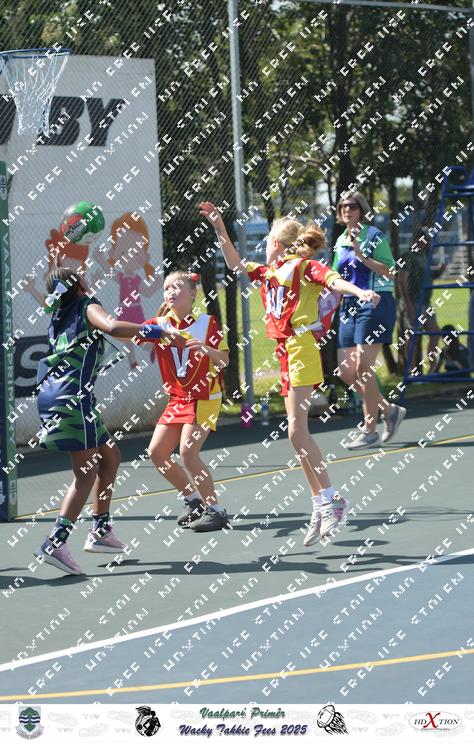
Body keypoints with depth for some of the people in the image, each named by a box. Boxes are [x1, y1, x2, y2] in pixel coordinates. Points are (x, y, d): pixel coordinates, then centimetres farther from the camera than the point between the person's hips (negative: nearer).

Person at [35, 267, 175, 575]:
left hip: (52, 396, 9)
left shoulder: (59, 318, 21)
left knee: (110, 456, 20)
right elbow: (112, 327, -22)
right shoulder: (88, 307, -1)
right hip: (72, 397, -9)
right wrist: (152, 331, -17)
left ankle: (101, 531, 19)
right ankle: (56, 542, -23)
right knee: (86, 474, -10)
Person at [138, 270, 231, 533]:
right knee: (156, 452, 1)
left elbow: (224, 360, -9)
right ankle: (195, 501, 17)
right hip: (177, 399, 6)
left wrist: (206, 349, -28)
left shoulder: (207, 322, -8)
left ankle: (215, 509, -9)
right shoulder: (159, 324, 2)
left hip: (204, 398, -6)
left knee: (188, 451, -20)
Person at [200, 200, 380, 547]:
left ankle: (333, 500, -14)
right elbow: (236, 264, 32)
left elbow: (334, 280, -19)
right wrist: (220, 228, 27)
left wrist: (360, 292, -37)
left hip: (301, 347, -9)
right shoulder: (270, 271, 21)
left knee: (297, 431, -15)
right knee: (298, 433, 6)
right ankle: (321, 507, 8)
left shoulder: (303, 266, -3)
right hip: (286, 353, 9)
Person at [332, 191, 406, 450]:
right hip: (349, 307, 8)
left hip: (374, 305, -8)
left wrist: (362, 256, -23)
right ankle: (389, 410, 19)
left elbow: (389, 271, -15)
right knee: (346, 372, 2)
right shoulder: (340, 242, 15)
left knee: (363, 368, -12)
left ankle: (370, 430, -5)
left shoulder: (374, 236, -6)